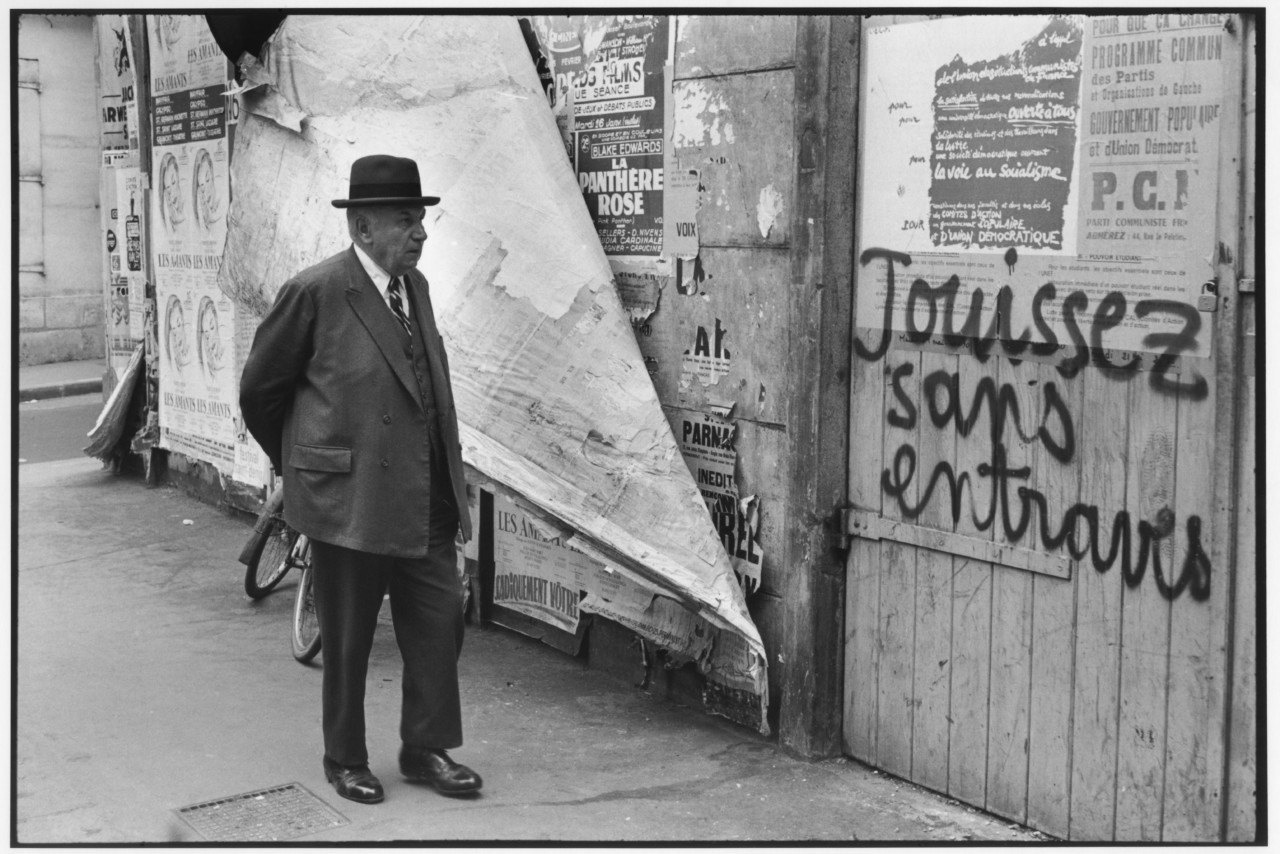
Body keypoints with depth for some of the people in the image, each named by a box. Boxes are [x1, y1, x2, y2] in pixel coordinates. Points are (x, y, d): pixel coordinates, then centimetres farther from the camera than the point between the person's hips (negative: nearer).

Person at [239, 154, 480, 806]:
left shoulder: (414, 286, 9)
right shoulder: (315, 293, -12)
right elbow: (259, 389, -2)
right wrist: (295, 464, 9)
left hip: (424, 499, 6)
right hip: (348, 499, -6)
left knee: (440, 621, 8)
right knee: (347, 640, 8)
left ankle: (427, 749, 24)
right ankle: (344, 759, 26)